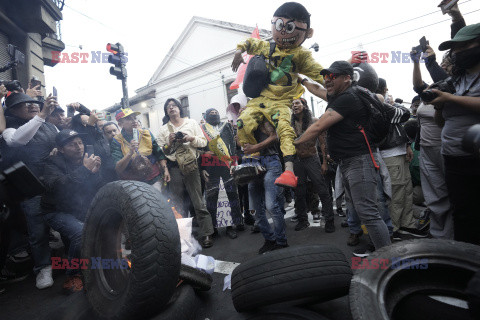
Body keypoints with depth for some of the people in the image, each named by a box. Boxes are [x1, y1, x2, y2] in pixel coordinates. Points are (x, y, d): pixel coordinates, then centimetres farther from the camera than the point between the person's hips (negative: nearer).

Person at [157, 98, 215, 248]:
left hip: (191, 166, -2)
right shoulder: (163, 129, 16)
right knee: (177, 204, 5)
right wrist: (169, 142, -5)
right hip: (173, 169, 2)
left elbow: (203, 142, 8)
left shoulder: (191, 123, 12)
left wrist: (192, 138, -9)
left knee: (198, 202, -4)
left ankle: (206, 234, 3)